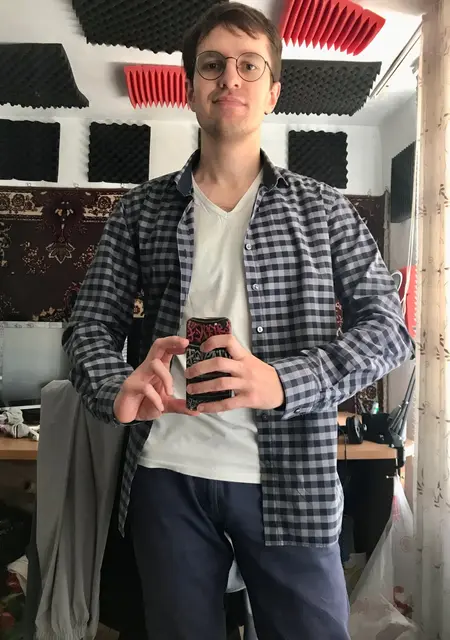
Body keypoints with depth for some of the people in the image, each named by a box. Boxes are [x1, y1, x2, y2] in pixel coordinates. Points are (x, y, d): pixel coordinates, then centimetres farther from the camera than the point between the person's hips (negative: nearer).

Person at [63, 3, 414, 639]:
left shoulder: (321, 208, 3)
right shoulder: (142, 210, 6)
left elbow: (387, 326, -2)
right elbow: (91, 325, 4)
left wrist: (284, 381, -20)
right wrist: (118, 388, -19)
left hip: (291, 479, 0)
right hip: (168, 475, 1)